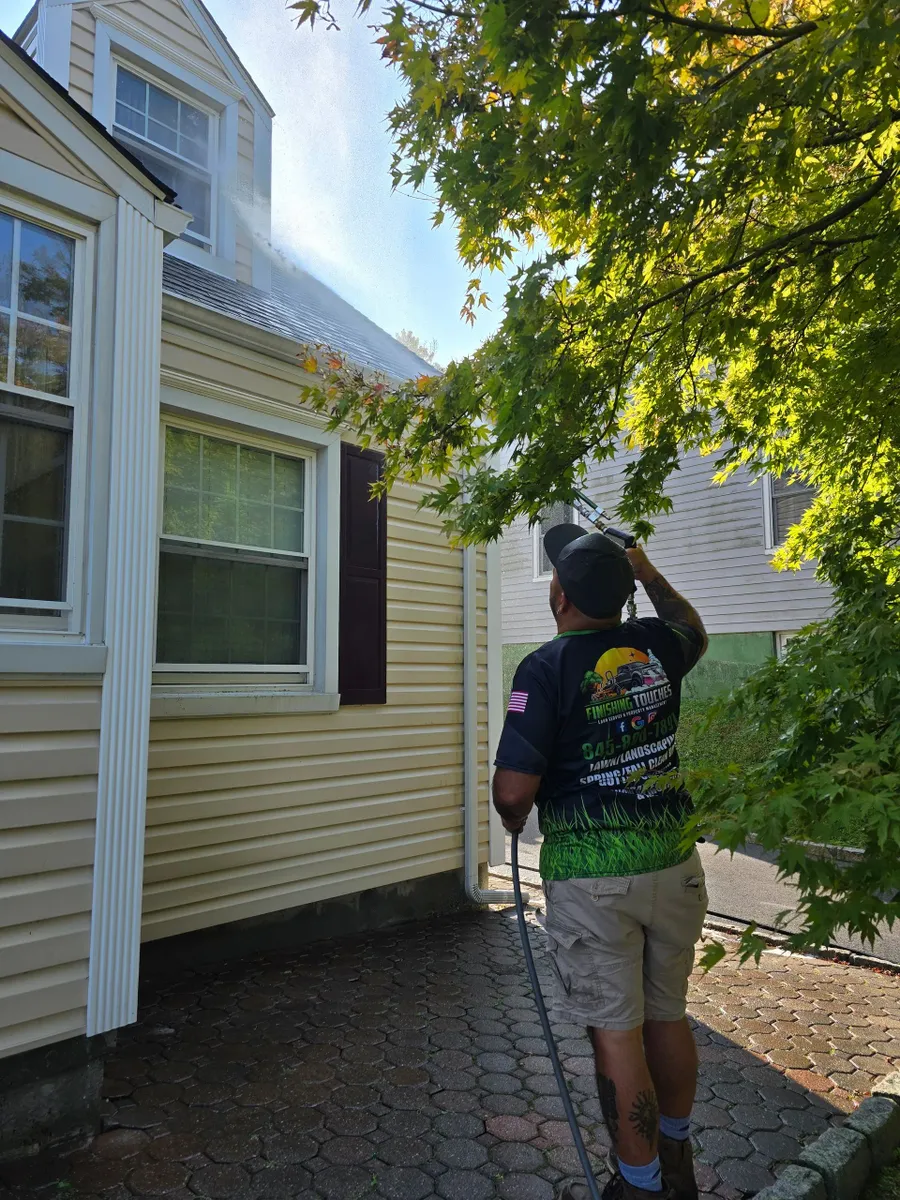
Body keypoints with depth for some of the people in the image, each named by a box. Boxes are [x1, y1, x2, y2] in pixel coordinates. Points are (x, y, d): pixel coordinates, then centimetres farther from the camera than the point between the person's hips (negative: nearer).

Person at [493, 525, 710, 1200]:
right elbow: (696, 631, 28)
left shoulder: (547, 667, -15)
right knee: (668, 1018, 21)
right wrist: (648, 573, 32)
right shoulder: (656, 645, 1)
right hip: (674, 864, 6)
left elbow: (514, 789, -19)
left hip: (592, 878, -6)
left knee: (618, 1035, 9)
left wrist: (512, 819, 3)